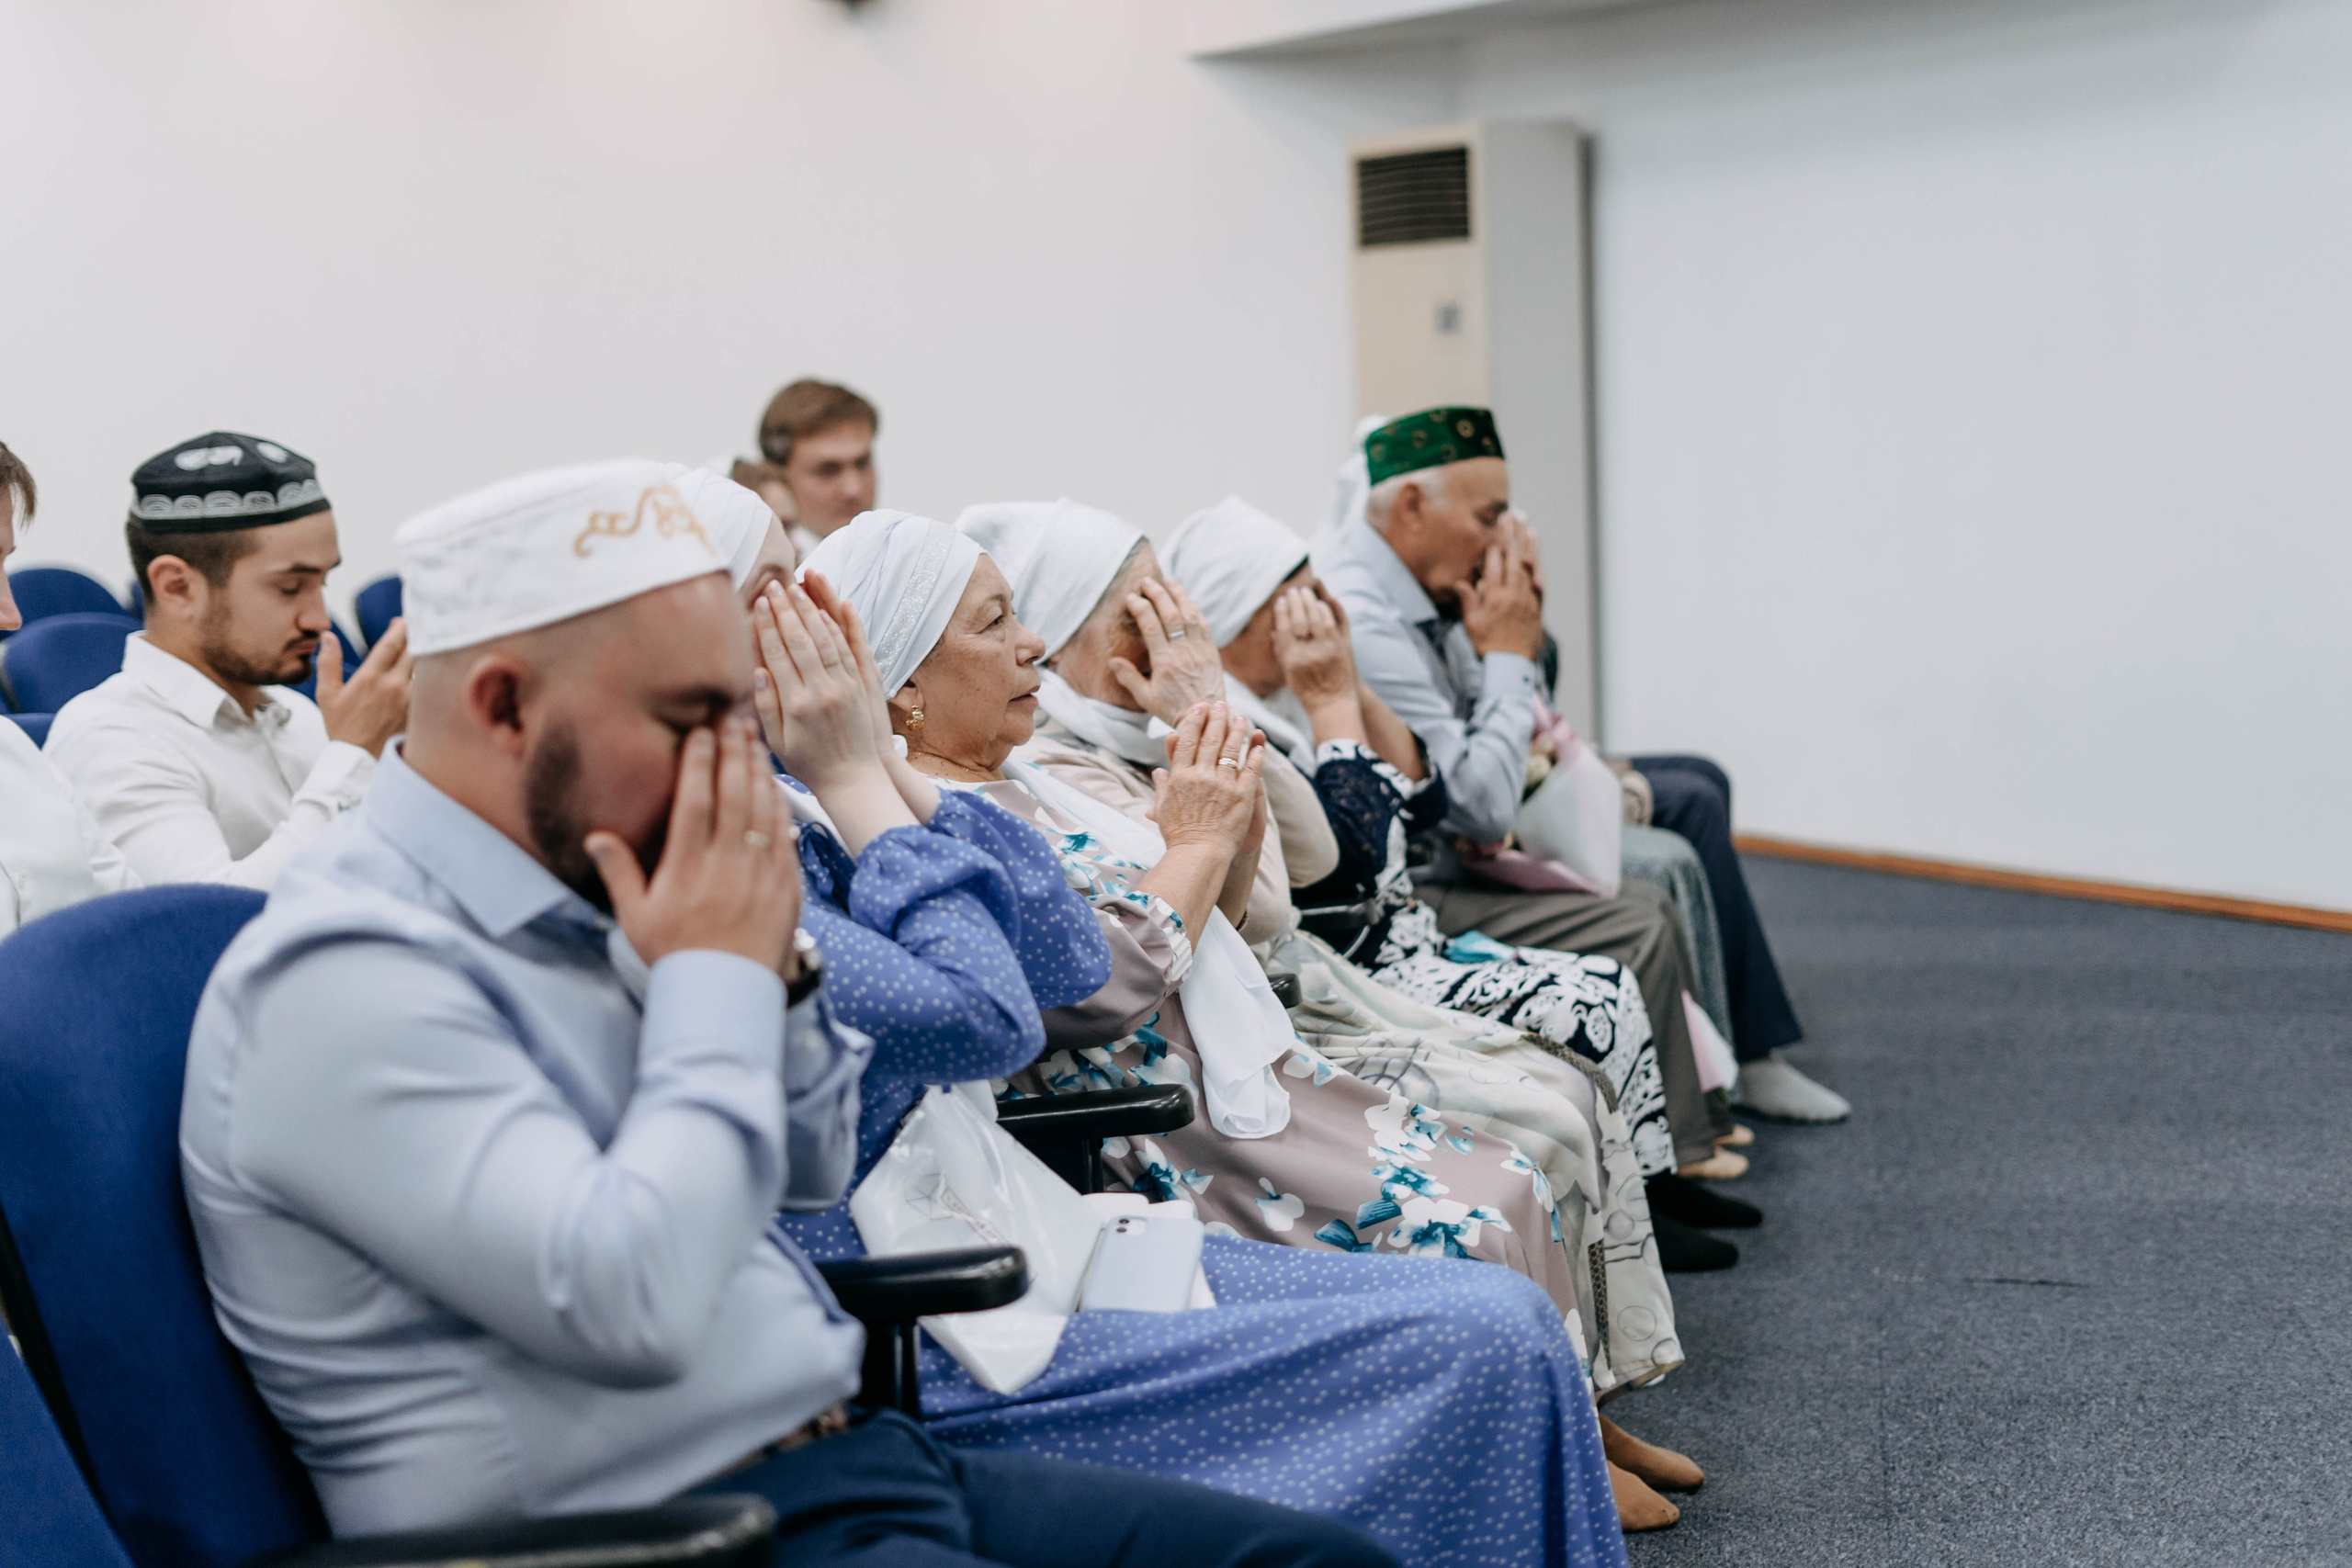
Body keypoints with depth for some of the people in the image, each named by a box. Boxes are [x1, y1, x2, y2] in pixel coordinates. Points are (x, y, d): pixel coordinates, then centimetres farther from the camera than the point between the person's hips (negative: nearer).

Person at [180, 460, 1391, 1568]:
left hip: (853, 1454, 9)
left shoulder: (579, 889, 11)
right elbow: (632, 1304, -27)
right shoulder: (342, 974, -16)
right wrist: (716, 977, -15)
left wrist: (775, 963, 3)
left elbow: (810, 1174, 22)